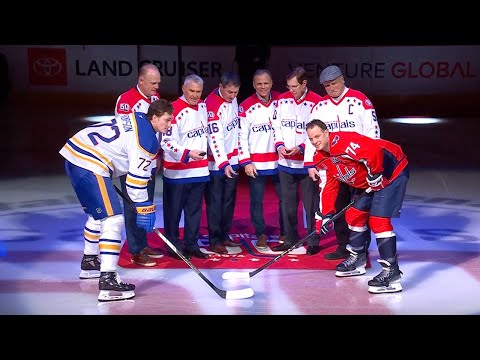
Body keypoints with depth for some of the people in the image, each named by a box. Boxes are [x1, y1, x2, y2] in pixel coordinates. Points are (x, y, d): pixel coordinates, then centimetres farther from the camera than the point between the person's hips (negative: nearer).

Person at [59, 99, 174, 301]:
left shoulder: (137, 119, 15)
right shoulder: (146, 139, -13)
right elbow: (136, 178, -13)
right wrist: (144, 209, -6)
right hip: (89, 167, -11)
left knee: (97, 213, 26)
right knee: (113, 219, -15)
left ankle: (89, 262, 43)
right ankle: (108, 280, -21)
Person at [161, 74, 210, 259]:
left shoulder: (202, 105, 9)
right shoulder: (174, 110, -15)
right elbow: (167, 142, -18)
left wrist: (205, 153, 22)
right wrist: (187, 154, -28)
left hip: (199, 169, 7)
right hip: (177, 171, -7)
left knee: (195, 209, 12)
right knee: (174, 210, 4)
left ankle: (191, 245, 21)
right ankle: (173, 246, 16)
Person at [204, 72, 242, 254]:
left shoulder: (232, 99, 5)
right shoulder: (211, 104, -20)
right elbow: (215, 138, -25)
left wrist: (239, 155, 18)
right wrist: (224, 164, -30)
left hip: (232, 159, 8)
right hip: (217, 162, -8)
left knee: (229, 199, 13)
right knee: (215, 202, 0)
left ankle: (224, 235, 25)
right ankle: (214, 241, 8)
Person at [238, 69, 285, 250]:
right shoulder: (246, 106, -3)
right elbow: (241, 136, -3)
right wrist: (246, 162, -7)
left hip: (279, 160, 2)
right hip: (256, 163, -2)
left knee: (285, 197, 5)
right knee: (257, 200, 3)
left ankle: (285, 233, 19)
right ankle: (261, 235, 17)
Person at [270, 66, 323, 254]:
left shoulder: (316, 102, -8)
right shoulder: (282, 100, 7)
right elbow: (276, 126, 12)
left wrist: (301, 148, -16)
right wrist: (279, 145, -4)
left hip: (308, 162, -4)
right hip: (285, 162, 5)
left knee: (311, 203, 2)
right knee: (288, 203, 11)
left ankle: (313, 242, 13)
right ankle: (290, 239, 23)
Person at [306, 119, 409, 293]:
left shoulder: (343, 142, -28)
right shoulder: (321, 158, 4)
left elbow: (373, 152, -37)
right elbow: (329, 185, 8)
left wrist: (375, 174, -23)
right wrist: (326, 215, 2)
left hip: (392, 171, -10)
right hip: (369, 184, 10)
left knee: (378, 219, -19)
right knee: (354, 215, 14)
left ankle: (392, 273, -18)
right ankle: (357, 260, 33)